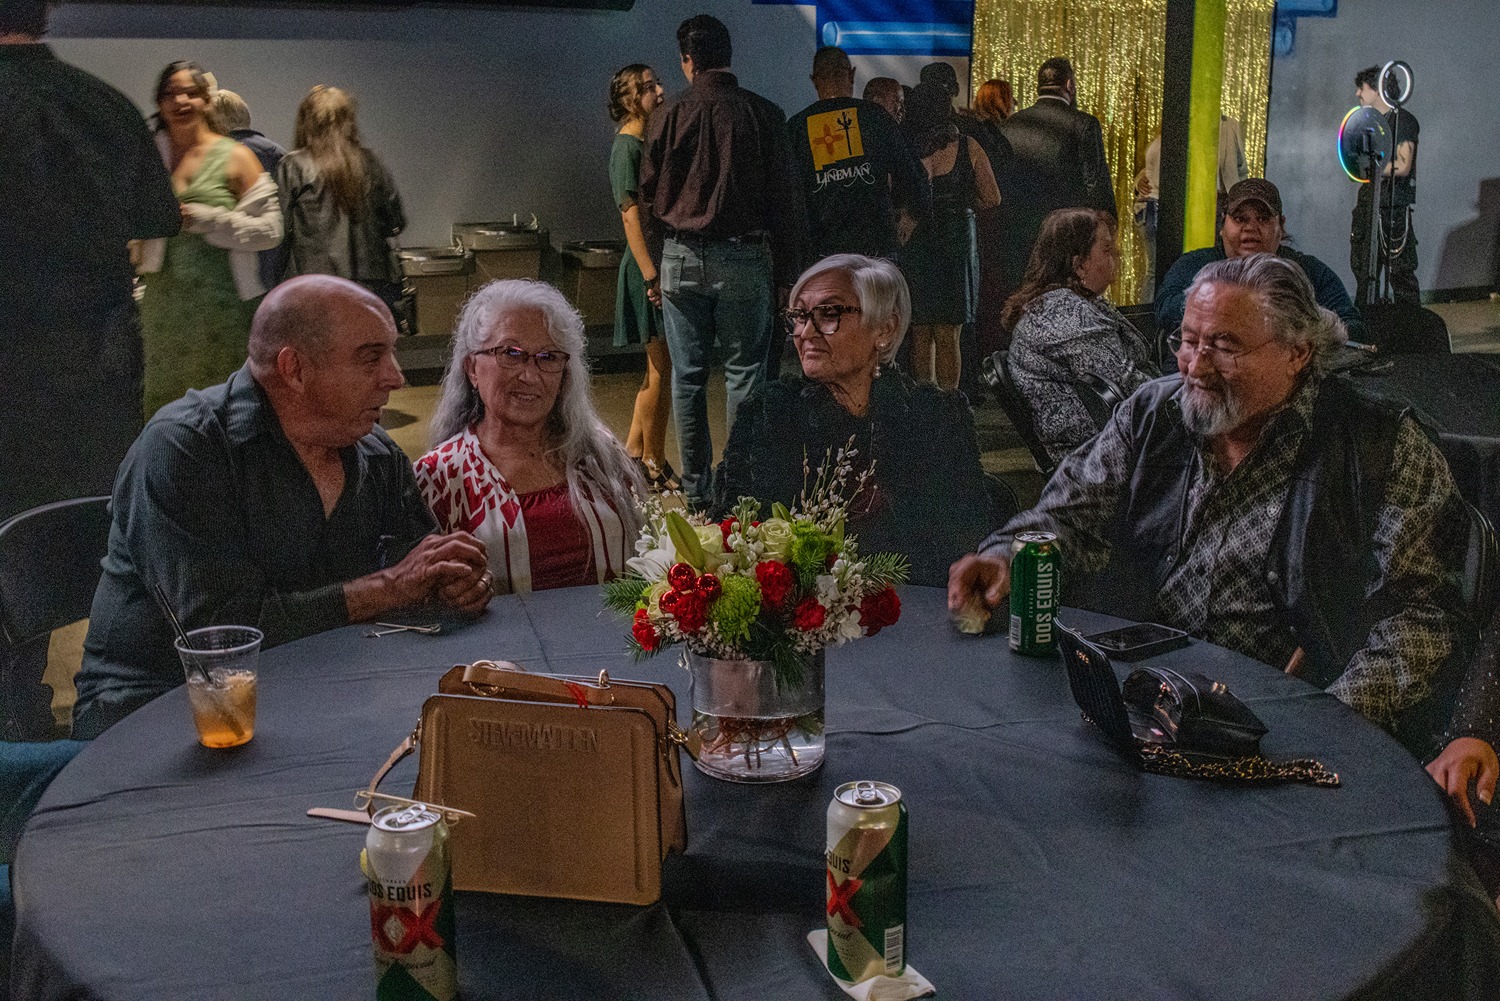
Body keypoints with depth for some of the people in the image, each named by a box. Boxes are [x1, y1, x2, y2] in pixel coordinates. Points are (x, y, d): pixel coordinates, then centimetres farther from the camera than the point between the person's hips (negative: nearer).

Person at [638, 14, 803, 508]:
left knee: (687, 376, 7)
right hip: (746, 258, 0)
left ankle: (696, 489, 12)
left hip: (682, 258, 1)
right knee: (744, 373, 4)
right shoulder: (764, 114, 1)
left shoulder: (670, 113, 0)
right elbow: (785, 197, 2)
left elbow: (649, 194, 5)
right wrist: (784, 271, 8)